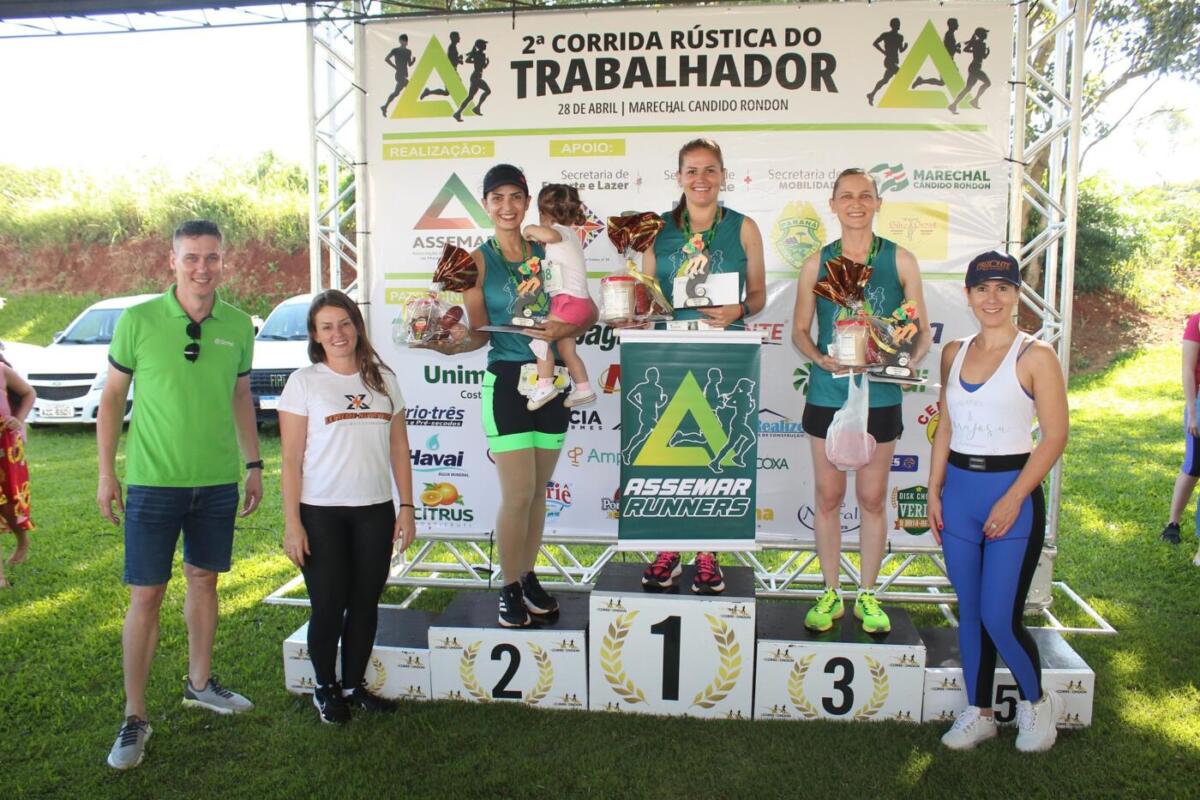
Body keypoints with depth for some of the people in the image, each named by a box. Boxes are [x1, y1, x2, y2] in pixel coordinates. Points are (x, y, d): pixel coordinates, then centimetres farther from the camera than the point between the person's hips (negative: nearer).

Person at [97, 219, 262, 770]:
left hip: (218, 482, 3)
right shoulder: (139, 320, -8)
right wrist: (106, 473, -2)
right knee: (146, 595, 1)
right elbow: (111, 397, -1)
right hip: (153, 481, -3)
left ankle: (199, 683, 34)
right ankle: (134, 718, 14)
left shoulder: (238, 326, 1)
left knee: (204, 579, 16)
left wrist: (254, 464, 11)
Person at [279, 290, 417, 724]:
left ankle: (354, 685, 27)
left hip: (375, 511, 3)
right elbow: (291, 458, -4)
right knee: (328, 605, 5)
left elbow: (399, 448, 10)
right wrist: (292, 523, -9)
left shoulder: (383, 379, 8)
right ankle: (325, 688, 25)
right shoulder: (304, 382, -2)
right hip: (321, 513, -3)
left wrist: (407, 506, 4)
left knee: (365, 603, 9)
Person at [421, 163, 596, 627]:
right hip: (506, 381, -3)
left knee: (538, 491, 11)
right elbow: (479, 332, -5)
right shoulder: (478, 261, 1)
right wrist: (451, 344, -25)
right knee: (518, 494, -5)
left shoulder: (547, 252, 7)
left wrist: (564, 329, -14)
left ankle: (528, 577, 26)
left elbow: (587, 314, 6)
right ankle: (509, 589, 13)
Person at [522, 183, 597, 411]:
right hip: (575, 300, 10)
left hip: (569, 300, -10)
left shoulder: (560, 231, -10)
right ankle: (583, 389, 24)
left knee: (539, 337, -12)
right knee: (566, 349, 17)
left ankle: (545, 386, -8)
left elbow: (550, 235, -34)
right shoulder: (566, 234, 20)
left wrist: (531, 231, -19)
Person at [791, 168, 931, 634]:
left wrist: (911, 359, -16)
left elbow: (923, 329, 4)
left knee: (872, 499, 7)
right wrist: (820, 358, -14)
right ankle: (830, 593, 22)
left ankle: (867, 596, 23)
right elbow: (799, 329, 6)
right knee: (828, 497, 7)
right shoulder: (817, 263, 4)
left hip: (880, 397, 0)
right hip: (827, 394, 1)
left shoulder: (900, 260, 3)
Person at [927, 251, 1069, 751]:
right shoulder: (954, 353, 9)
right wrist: (934, 492, 7)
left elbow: (1055, 436, -9)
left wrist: (1013, 499, -15)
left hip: (1012, 492, -5)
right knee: (970, 614, 12)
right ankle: (978, 713, 28)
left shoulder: (1035, 357, -7)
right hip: (959, 491, 5)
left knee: (1000, 620, -2)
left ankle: (1037, 702, 26)